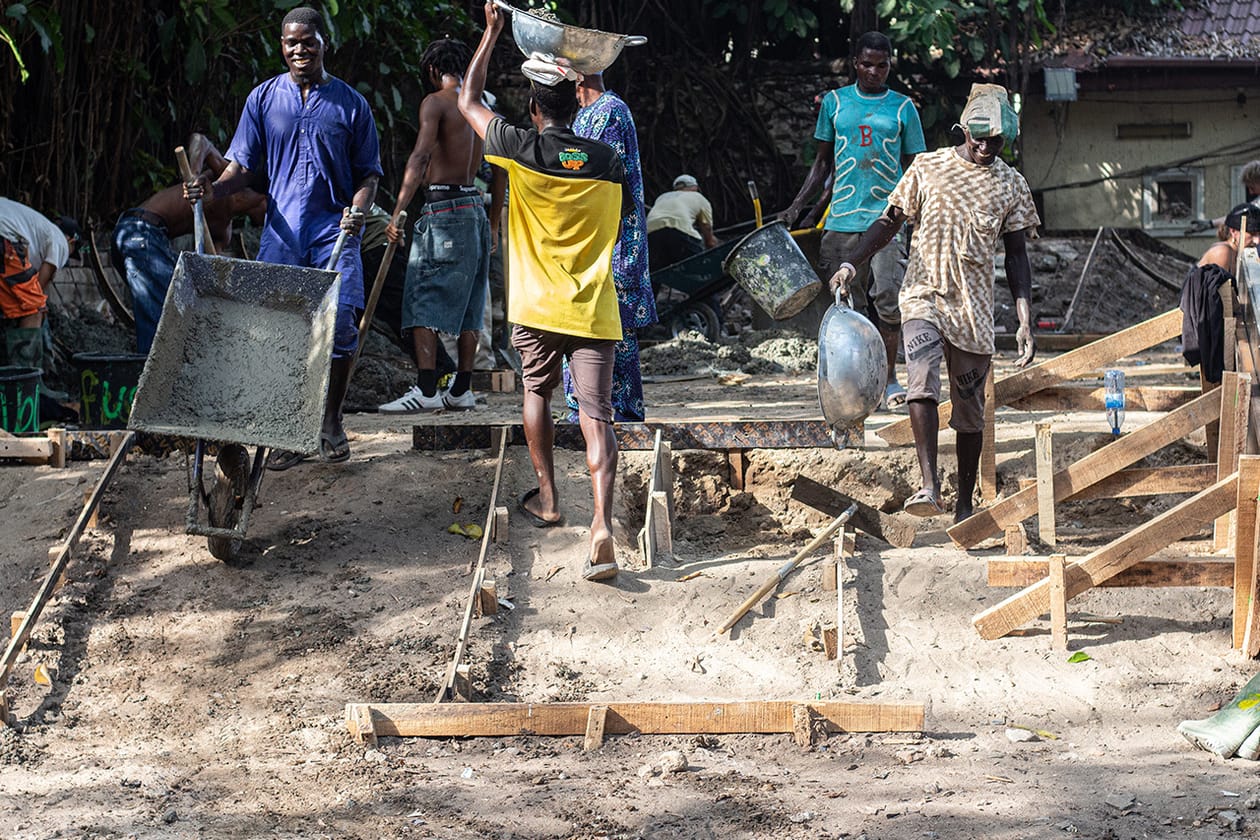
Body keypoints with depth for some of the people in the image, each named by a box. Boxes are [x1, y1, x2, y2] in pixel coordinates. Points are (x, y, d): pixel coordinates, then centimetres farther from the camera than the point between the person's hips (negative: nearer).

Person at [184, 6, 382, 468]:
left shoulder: (350, 103, 6)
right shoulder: (264, 99, 9)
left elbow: (368, 172, 10)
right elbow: (244, 166, 7)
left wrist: (359, 208, -11)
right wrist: (212, 188, -13)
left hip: (335, 231, -1)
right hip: (281, 234, 1)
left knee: (341, 324, -9)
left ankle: (331, 422, 9)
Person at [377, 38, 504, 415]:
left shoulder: (435, 103, -6)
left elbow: (420, 158, -18)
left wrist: (397, 213, -20)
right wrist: (493, 223, 24)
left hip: (443, 210, -8)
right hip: (476, 209, 8)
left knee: (424, 300, -9)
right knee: (467, 304, 11)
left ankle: (425, 390, -16)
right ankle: (462, 390, 14)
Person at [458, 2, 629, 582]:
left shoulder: (521, 148, -6)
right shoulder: (606, 160, 2)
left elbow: (468, 101, 10)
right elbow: (625, 213, 19)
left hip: (537, 305, -1)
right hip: (595, 306, 1)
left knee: (537, 391, 24)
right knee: (596, 414, -4)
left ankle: (546, 498, 29)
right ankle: (602, 522, -21)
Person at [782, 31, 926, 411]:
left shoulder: (903, 108, 7)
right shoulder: (834, 102, 11)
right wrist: (797, 205, 9)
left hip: (887, 217, -2)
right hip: (841, 219, 2)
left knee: (888, 297, -13)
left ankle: (888, 376, 0)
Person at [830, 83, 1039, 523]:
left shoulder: (1011, 185, 6)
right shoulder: (927, 168, 3)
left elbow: (1016, 256, 7)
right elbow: (890, 221, 8)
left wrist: (1025, 322, 1)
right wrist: (851, 263, -8)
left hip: (974, 307, 2)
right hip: (924, 296, -1)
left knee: (970, 408, 6)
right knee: (923, 383, -25)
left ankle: (965, 505, 16)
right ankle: (929, 486, -29)